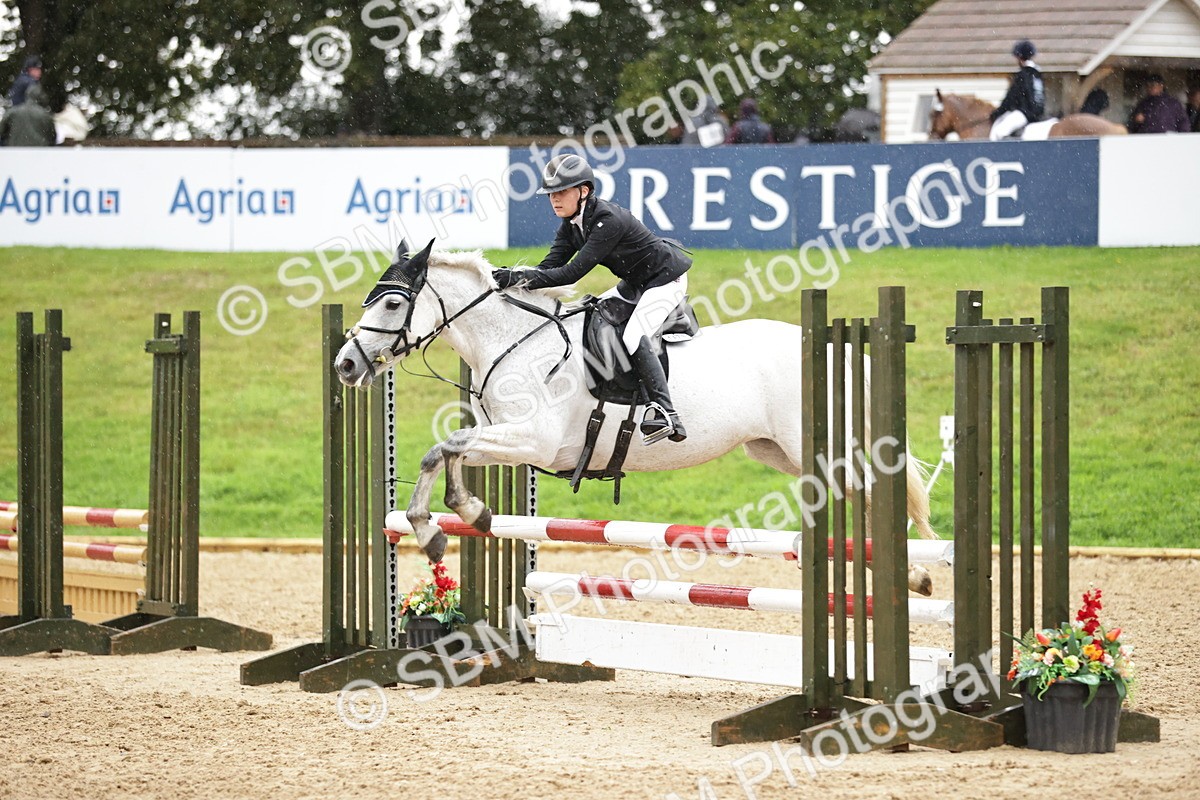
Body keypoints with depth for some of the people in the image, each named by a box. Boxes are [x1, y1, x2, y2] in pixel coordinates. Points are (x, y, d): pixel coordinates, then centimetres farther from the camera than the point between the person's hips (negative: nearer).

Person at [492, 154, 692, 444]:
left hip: (666, 279, -10)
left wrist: (520, 277, -39)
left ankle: (665, 413, -34)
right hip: (636, 283, 10)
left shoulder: (608, 220, -30)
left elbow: (572, 273, -34)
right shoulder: (571, 225, -2)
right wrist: (511, 277, -25)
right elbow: (550, 267, -7)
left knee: (634, 335, -27)